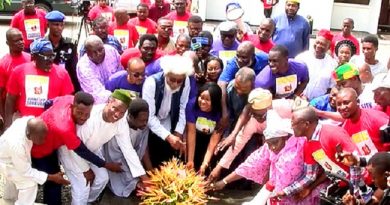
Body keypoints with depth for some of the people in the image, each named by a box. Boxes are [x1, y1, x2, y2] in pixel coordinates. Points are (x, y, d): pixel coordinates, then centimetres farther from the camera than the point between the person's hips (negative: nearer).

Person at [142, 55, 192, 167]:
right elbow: (149, 117, -28)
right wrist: (168, 136, -35)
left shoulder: (186, 82, -19)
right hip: (150, 127, -3)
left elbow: (182, 108, -6)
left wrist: (178, 133, -12)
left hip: (168, 127, 3)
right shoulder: (152, 82, -29)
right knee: (150, 163, 1)